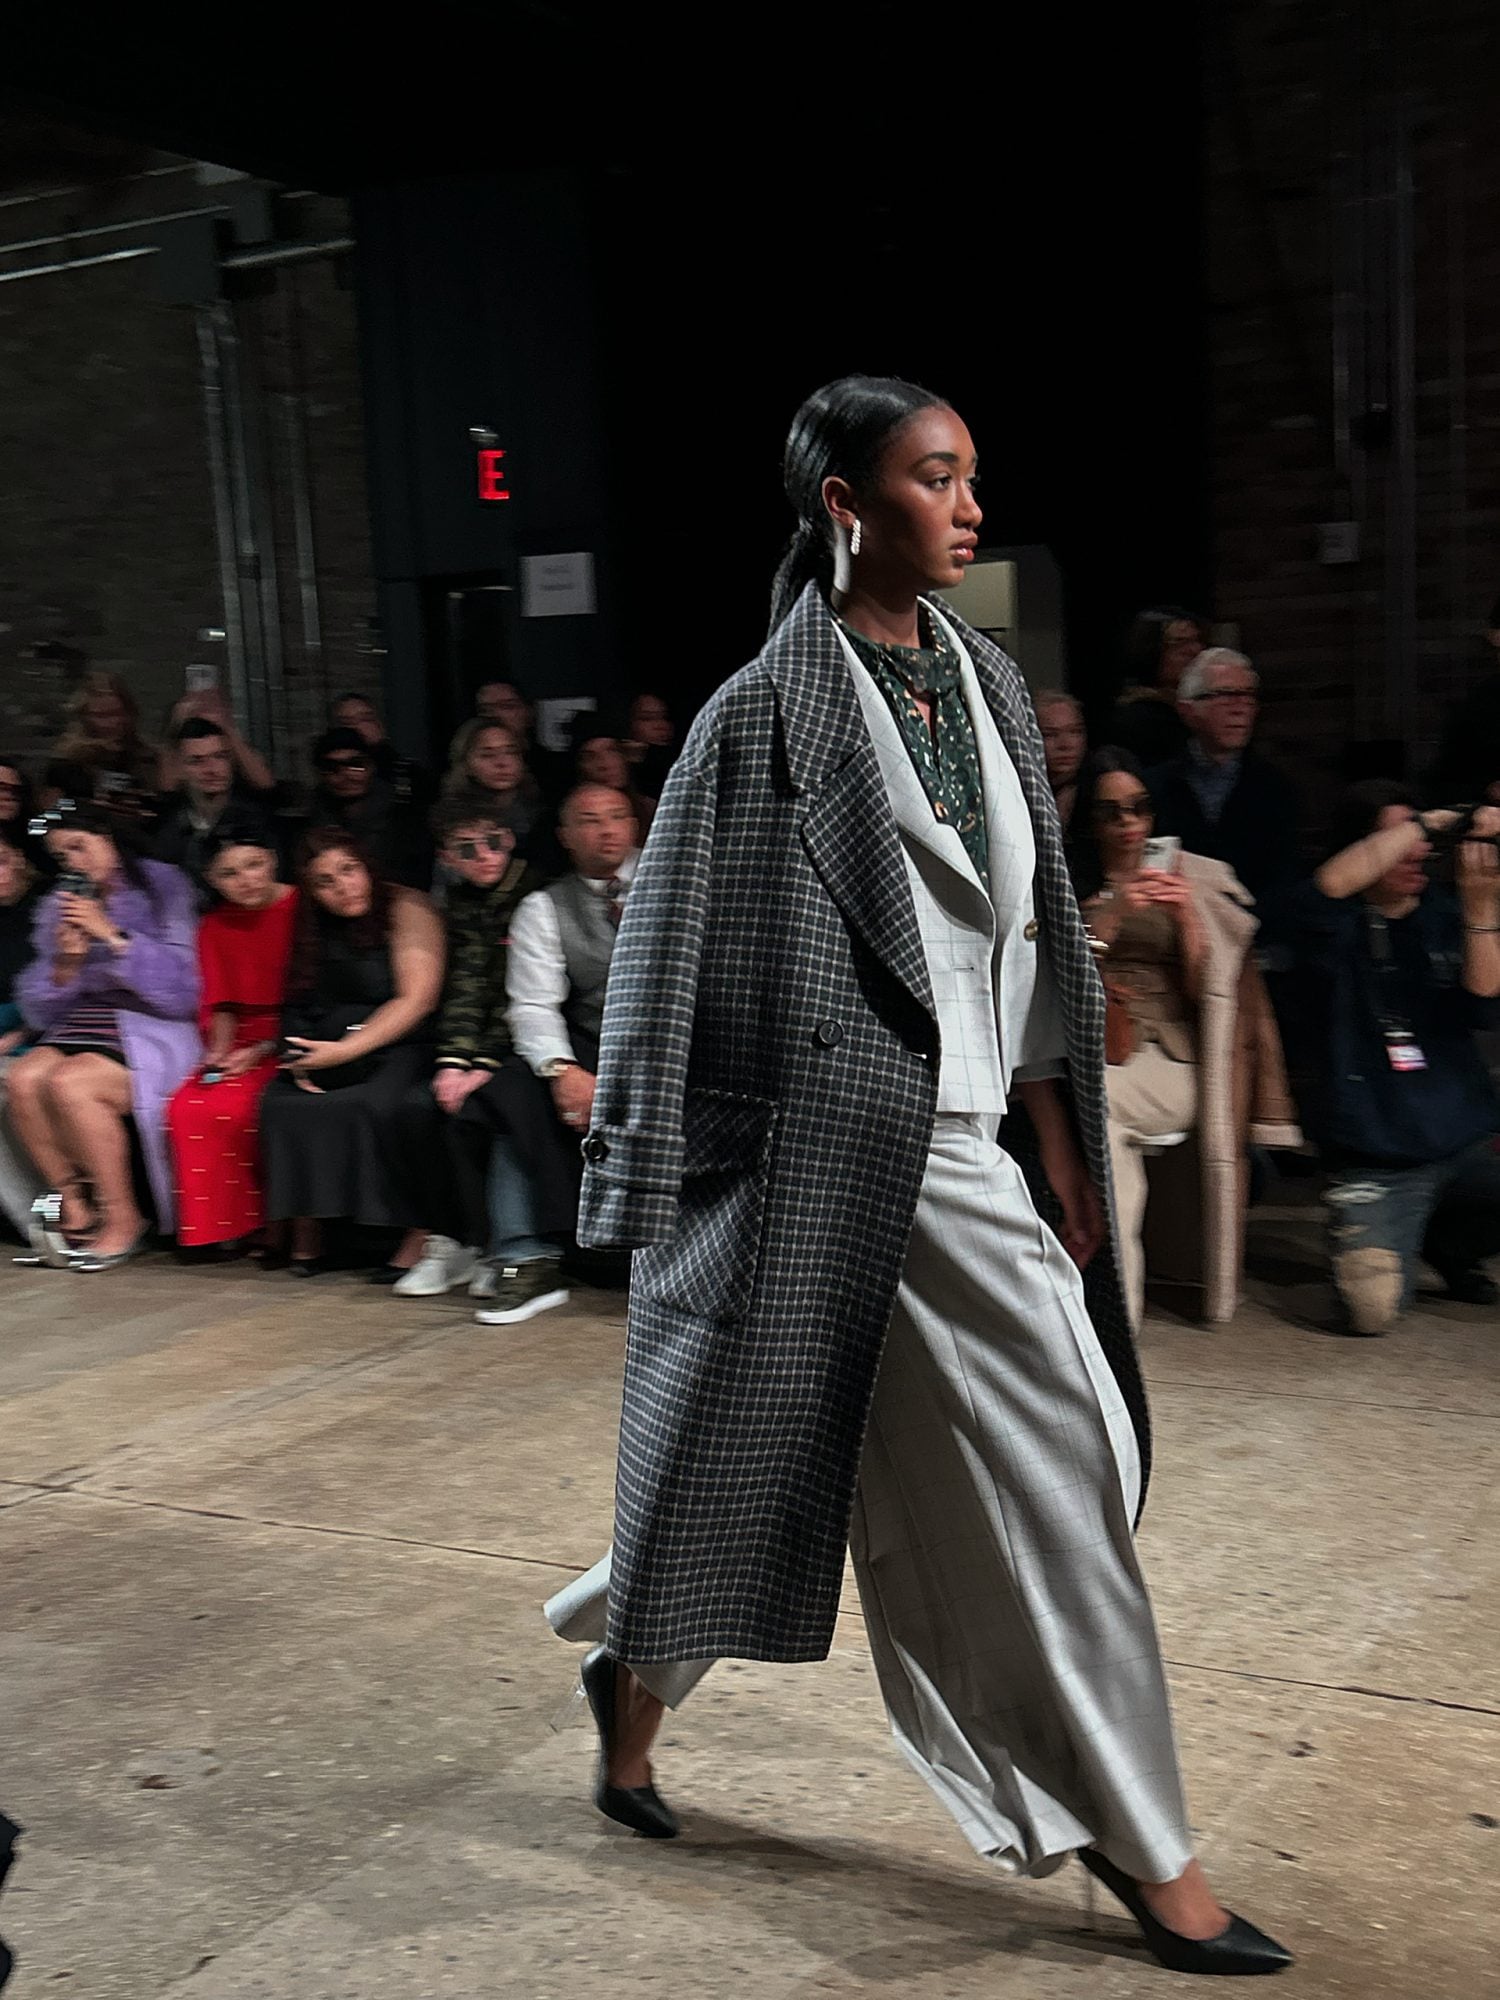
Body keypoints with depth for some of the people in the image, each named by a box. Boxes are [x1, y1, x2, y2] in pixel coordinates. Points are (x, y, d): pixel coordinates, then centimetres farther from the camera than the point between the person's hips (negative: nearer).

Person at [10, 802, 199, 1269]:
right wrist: (66, 961, -8)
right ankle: (73, 1203, -9)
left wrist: (111, 935, -12)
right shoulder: (59, 906, 16)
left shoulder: (163, 888, 4)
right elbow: (41, 1011, 12)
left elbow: (179, 988, -7)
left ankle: (122, 1216, -16)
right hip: (78, 1028, 5)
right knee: (23, 1080, -24)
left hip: (151, 1031, -5)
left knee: (68, 1084, -30)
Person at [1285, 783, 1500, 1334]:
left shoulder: (1444, 914, 9)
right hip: (1373, 1159, -4)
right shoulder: (1338, 922, -2)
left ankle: (1448, 1244, 14)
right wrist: (1427, 823, -19)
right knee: (1371, 1311, -19)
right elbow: (1332, 886, -26)